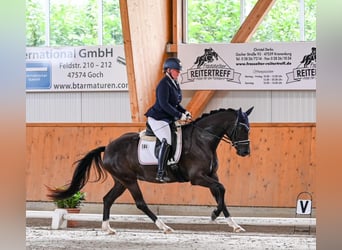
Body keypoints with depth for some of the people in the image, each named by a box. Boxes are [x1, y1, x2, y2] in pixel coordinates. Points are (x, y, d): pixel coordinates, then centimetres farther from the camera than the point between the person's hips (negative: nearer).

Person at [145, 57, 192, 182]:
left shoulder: (175, 84, 13)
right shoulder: (164, 84, -16)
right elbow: (164, 104, -24)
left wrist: (184, 112, 5)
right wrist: (179, 115, -23)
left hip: (168, 118, 10)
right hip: (157, 118, -10)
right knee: (167, 141, -26)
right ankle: (160, 174, -28)